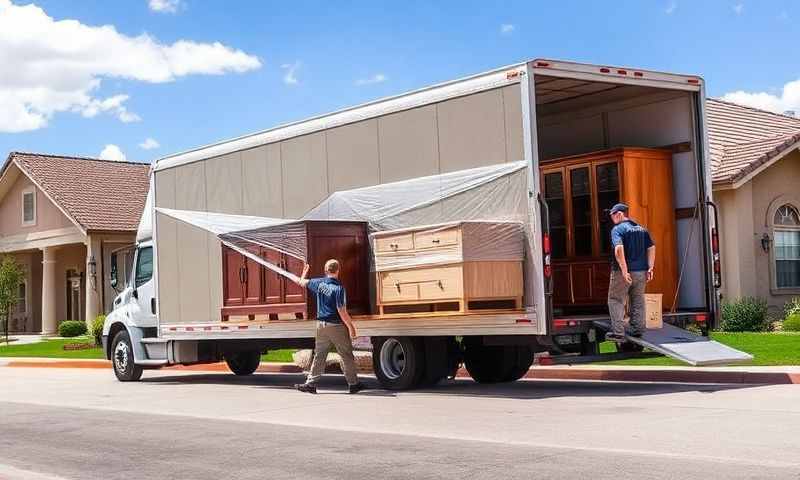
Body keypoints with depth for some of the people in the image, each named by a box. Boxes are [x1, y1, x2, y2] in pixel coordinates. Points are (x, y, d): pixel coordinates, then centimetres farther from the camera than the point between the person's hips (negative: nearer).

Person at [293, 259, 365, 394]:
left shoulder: (319, 283, 0)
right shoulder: (339, 288, -16)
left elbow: (302, 282, 19)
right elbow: (341, 312, -18)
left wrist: (304, 272, 40)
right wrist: (351, 327, -10)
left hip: (321, 325, 5)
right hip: (336, 326, -5)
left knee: (319, 355, 12)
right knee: (347, 356, 7)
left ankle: (310, 384, 9)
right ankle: (353, 384, 13)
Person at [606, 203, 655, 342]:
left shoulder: (617, 229, -9)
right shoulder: (642, 229, 12)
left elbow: (619, 249, -24)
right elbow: (651, 248, 6)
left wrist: (624, 271, -26)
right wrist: (650, 268, 3)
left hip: (622, 272, -6)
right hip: (641, 271, 6)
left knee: (616, 301, 3)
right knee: (638, 301, 17)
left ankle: (618, 332, -3)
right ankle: (638, 329, 20)